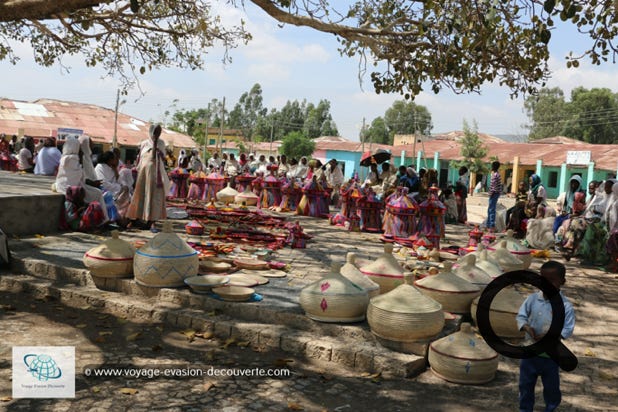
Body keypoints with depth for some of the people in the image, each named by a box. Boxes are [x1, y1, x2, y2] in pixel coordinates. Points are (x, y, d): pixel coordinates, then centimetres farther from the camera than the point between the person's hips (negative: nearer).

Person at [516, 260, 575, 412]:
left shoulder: (565, 306, -15)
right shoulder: (532, 299, -9)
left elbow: (568, 329, -13)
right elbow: (520, 316, -2)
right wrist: (527, 327, -22)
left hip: (551, 355, -2)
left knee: (551, 387, 18)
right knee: (525, 385, 15)